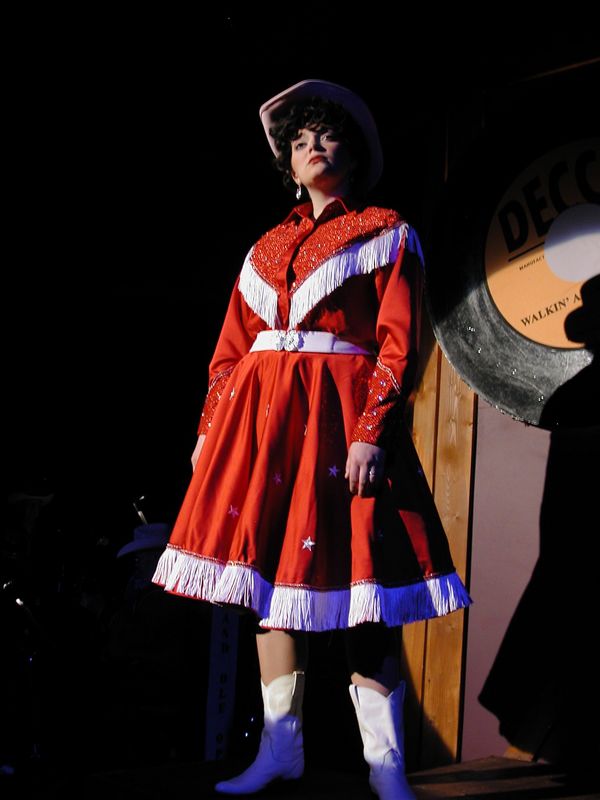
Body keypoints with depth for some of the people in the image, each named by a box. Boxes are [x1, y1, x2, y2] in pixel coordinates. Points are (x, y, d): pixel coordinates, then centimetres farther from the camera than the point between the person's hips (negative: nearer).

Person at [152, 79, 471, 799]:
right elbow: (232, 347, 18)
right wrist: (209, 431, 10)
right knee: (270, 571, 3)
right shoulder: (268, 248, 20)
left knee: (355, 571, -7)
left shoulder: (385, 234, 6)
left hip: (343, 411, -5)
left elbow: (397, 341, -5)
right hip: (265, 412, 5)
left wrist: (371, 433, -16)